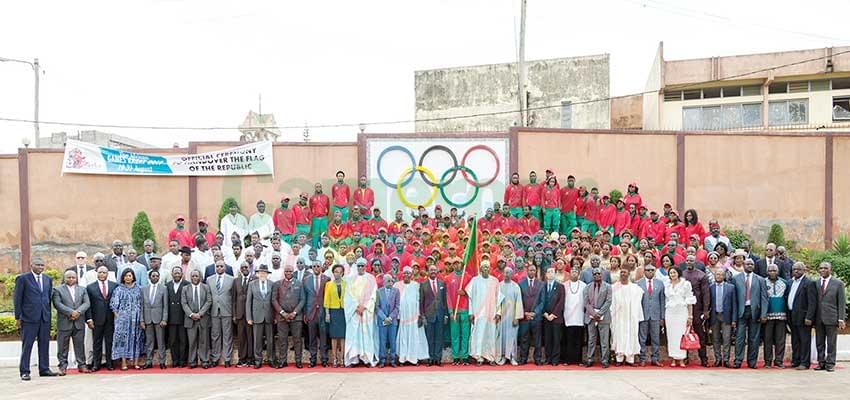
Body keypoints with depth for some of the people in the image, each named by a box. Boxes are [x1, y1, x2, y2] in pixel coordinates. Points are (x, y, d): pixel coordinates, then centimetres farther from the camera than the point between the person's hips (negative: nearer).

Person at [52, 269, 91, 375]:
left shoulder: (82, 290, 15)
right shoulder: (58, 290, 4)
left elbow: (86, 303, 5)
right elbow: (57, 304, -8)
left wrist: (78, 312, -12)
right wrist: (70, 312, -16)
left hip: (79, 322, 3)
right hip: (64, 322, -3)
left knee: (80, 345, 6)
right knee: (63, 346, 0)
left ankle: (81, 365, 11)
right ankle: (62, 366, 6)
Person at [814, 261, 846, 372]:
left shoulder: (838, 284, 3)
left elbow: (841, 303, 0)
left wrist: (841, 319, -7)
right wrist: (812, 318, 6)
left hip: (831, 318, -3)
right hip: (818, 319, 3)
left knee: (831, 343, 1)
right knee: (820, 343, 6)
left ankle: (830, 364, 7)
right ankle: (821, 363, 13)